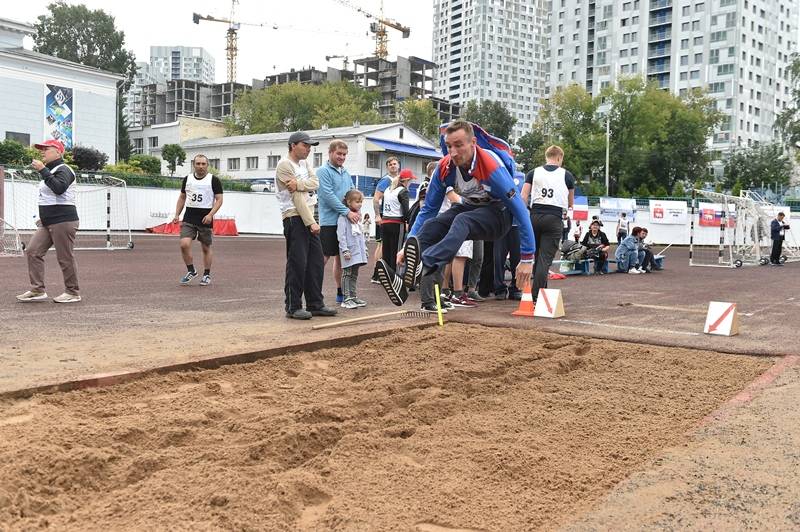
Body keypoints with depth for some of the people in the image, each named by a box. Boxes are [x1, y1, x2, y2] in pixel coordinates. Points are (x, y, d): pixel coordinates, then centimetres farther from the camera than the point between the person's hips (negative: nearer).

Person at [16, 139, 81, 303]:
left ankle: (73, 293, 6)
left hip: (63, 221, -10)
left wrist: (43, 170, -29)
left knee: (65, 258, -5)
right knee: (32, 251, 3)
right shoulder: (49, 171, 21)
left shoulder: (63, 170, -9)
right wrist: (44, 216, 21)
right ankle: (37, 290, 7)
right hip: (48, 222, 10)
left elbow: (59, 188, -31)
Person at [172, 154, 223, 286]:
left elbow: (219, 199, -6)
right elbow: (182, 198, 18)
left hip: (205, 218, -2)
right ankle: (191, 271, 5)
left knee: (206, 248, 7)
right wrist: (177, 215, 8)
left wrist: (210, 215, -19)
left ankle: (207, 275, 23)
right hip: (189, 217, 2)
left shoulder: (214, 180, -3)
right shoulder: (187, 179, 9)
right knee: (184, 244, -14)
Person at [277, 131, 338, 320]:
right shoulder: (285, 165, -10)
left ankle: (315, 304, 16)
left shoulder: (304, 163, 17)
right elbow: (297, 196, -15)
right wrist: (311, 223, -17)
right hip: (295, 219, -9)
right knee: (297, 263, -7)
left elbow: (315, 183, 1)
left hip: (308, 218, 9)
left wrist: (298, 183, -18)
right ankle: (293, 307, 1)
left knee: (316, 262, 9)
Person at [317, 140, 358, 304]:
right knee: (324, 257, -6)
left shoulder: (345, 173, 16)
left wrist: (357, 210, -3)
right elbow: (328, 195, -17)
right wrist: (347, 212, -20)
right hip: (329, 221, -7)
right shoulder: (324, 171, -7)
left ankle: (341, 292, 21)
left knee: (341, 257, 13)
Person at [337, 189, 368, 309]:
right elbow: (341, 235, -16)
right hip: (349, 252, -8)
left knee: (354, 275, 14)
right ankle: (346, 299, -1)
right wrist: (345, 250, -20)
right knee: (347, 274, -3)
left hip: (358, 251, 8)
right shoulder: (343, 216, -11)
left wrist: (364, 248, 19)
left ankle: (353, 296, 22)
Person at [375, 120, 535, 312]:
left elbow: (520, 211, -27)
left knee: (461, 221, -36)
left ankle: (420, 267, -55)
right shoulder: (445, 167, -14)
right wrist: (409, 245, -11)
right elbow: (428, 209, -3)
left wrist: (527, 259, -26)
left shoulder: (492, 166, -29)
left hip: (498, 214, -6)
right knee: (429, 226, -20)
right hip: (470, 208, 6)